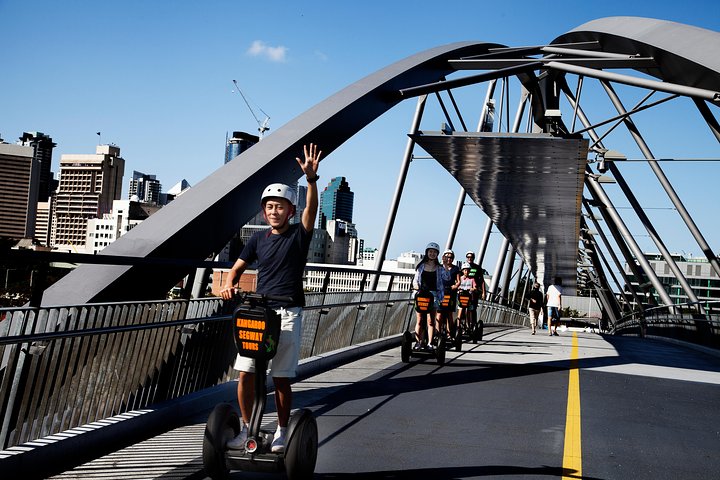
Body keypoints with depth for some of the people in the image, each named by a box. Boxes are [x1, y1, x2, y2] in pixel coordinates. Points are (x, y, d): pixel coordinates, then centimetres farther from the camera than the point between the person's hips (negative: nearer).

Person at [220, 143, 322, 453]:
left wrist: (311, 178, -32)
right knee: (245, 373, 1)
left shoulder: (299, 235, 1)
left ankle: (281, 432, 16)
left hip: (288, 313, -3)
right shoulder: (259, 239, 11)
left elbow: (311, 209, -17)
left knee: (281, 377, 0)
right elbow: (238, 267, 17)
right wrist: (229, 285, -5)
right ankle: (246, 428, 18)